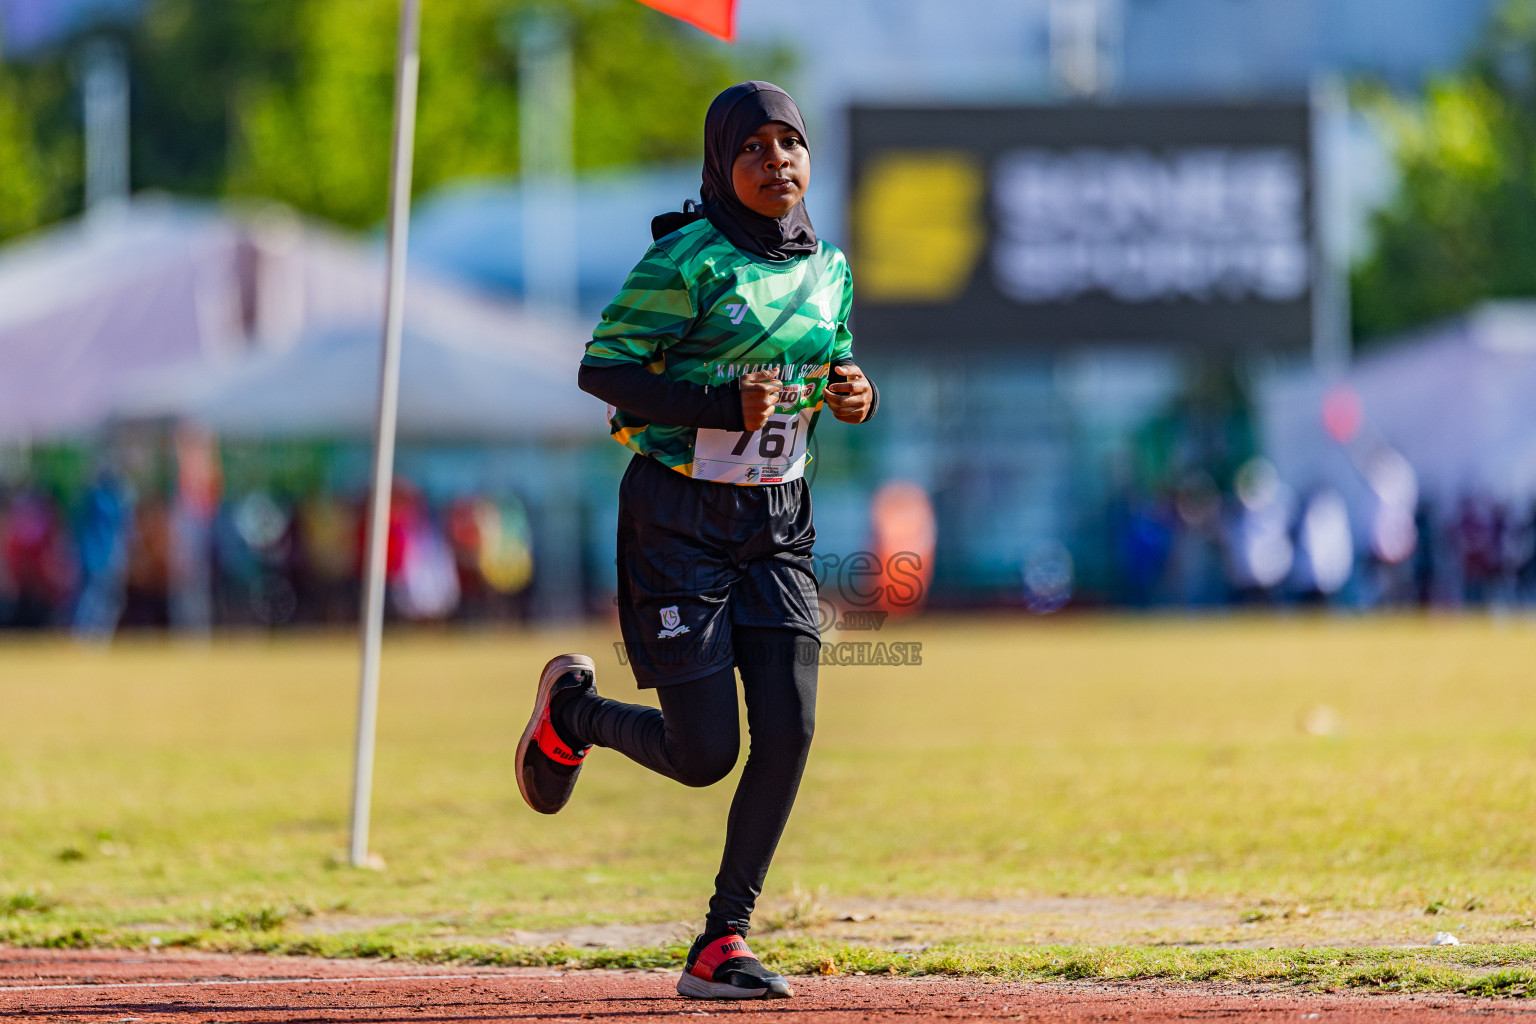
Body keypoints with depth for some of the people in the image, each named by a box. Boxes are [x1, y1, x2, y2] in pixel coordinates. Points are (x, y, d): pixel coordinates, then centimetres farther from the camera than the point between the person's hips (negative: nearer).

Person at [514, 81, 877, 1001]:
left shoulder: (828, 268, 6)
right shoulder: (690, 260, -13)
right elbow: (601, 369, -15)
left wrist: (858, 394, -5)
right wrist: (721, 404, -26)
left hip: (777, 520, 6)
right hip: (680, 514, -6)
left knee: (790, 727, -7)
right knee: (703, 755, -6)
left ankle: (723, 943, 3)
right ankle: (572, 710, 27)